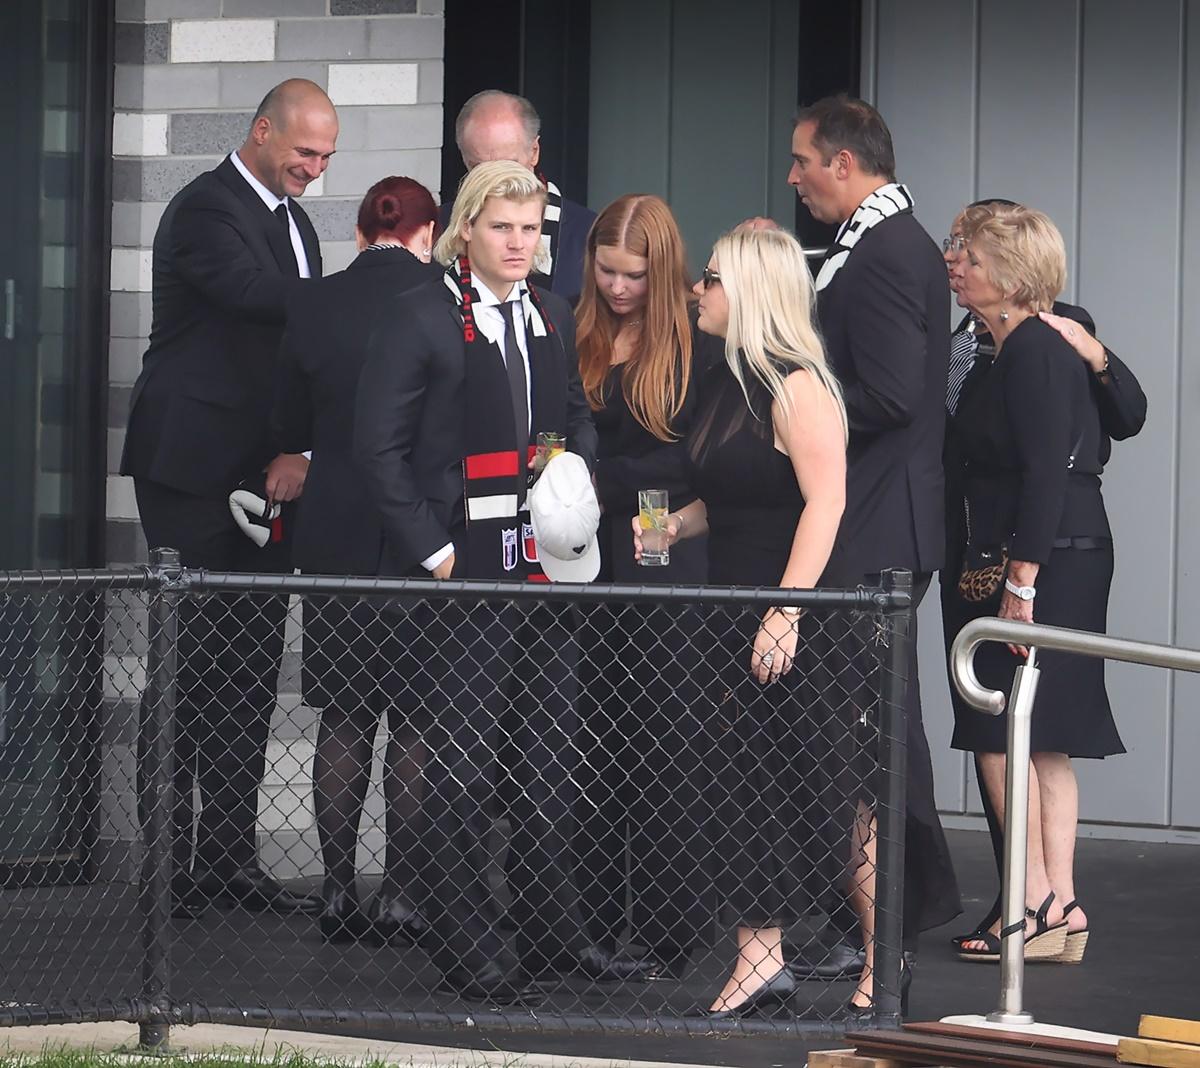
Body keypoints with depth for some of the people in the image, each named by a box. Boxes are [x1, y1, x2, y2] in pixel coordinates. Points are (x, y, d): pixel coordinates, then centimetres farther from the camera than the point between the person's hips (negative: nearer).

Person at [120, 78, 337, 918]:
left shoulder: (295, 222, 16)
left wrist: (301, 449, -5)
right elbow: (258, 293, -27)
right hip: (194, 472, -8)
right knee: (192, 666, -5)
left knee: (252, 670, 8)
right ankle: (172, 863, 0)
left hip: (265, 476, 8)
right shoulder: (206, 210, -10)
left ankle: (232, 855, 12)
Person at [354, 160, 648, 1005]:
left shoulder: (553, 318, 13)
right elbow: (380, 445, -8)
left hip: (546, 569, 6)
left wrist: (580, 490, 4)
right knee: (463, 765, -2)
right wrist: (431, 548, -13)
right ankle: (469, 949, 4)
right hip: (462, 576, -6)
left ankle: (554, 935, 19)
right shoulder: (421, 318, -7)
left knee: (548, 760, 11)